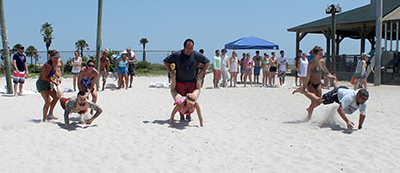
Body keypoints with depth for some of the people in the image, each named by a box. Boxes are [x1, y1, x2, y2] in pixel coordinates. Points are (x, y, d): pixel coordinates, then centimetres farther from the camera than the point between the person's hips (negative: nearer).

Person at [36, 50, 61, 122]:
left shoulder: (53, 64, 2)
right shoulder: (48, 65, -27)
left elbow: (55, 71, 22)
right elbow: (44, 77, -24)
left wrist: (59, 77, 6)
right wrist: (53, 81, -17)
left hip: (48, 83, 10)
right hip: (42, 83, -10)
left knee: (56, 97, 17)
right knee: (48, 101, -19)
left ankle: (50, 114, 30)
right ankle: (44, 119, -7)